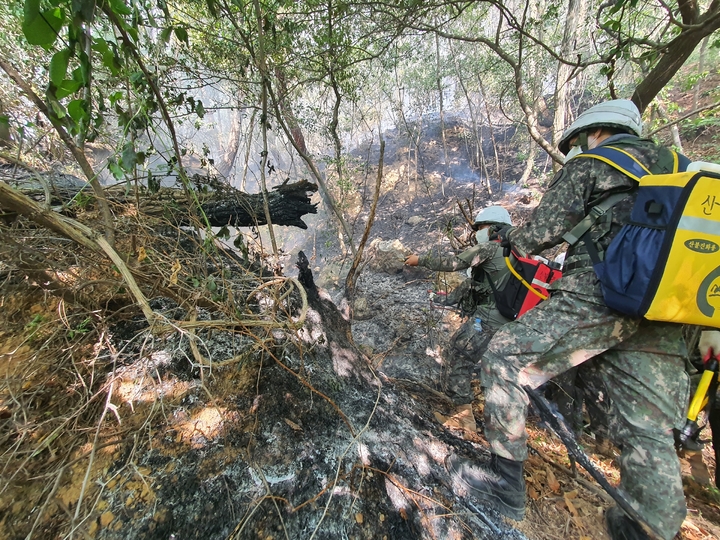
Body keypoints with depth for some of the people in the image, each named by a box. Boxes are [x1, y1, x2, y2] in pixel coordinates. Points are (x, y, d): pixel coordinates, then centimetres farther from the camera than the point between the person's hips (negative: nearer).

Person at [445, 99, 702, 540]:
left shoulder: (588, 165, 10)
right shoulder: (674, 167, 31)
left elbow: (544, 230, 0)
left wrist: (507, 237, 19)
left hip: (604, 291, -8)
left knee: (505, 360, -2)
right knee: (648, 432, 11)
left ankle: (506, 481, 6)